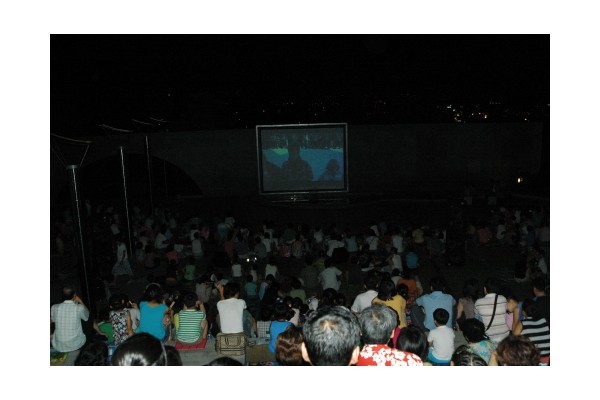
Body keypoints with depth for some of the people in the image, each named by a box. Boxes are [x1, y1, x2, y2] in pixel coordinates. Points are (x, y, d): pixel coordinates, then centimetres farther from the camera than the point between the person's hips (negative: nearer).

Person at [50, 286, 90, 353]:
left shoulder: (54, 307, -10)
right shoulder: (79, 308, -16)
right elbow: (86, 317, 9)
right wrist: (81, 302, 14)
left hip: (58, 347, 2)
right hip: (76, 345, -1)